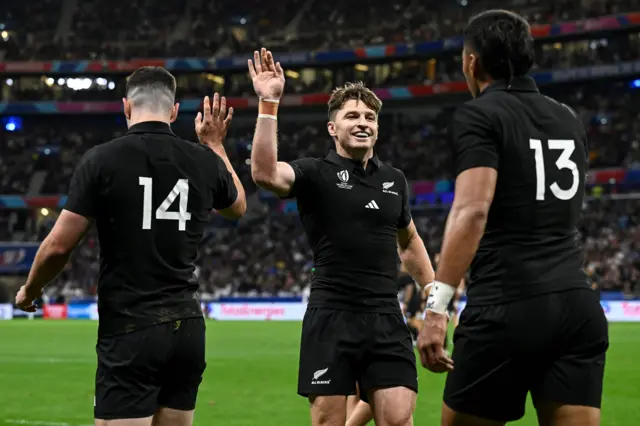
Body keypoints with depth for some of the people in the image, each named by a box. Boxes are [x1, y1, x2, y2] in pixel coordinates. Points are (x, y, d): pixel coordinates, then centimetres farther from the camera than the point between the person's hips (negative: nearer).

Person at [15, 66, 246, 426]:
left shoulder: (102, 160, -8)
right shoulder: (204, 161, 4)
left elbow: (59, 245, -7)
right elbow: (239, 206, 26)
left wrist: (30, 291, 12)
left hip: (129, 331, -5)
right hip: (187, 328, 5)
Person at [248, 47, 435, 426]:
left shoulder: (394, 180, 12)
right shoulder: (316, 174, -2)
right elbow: (265, 173, -24)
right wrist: (269, 104, -28)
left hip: (386, 318, 4)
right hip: (332, 318, -3)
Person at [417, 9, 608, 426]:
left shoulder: (478, 115, -3)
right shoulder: (570, 119, 17)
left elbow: (473, 210, -17)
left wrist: (437, 305, -21)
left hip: (507, 309, -6)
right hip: (578, 306, 6)